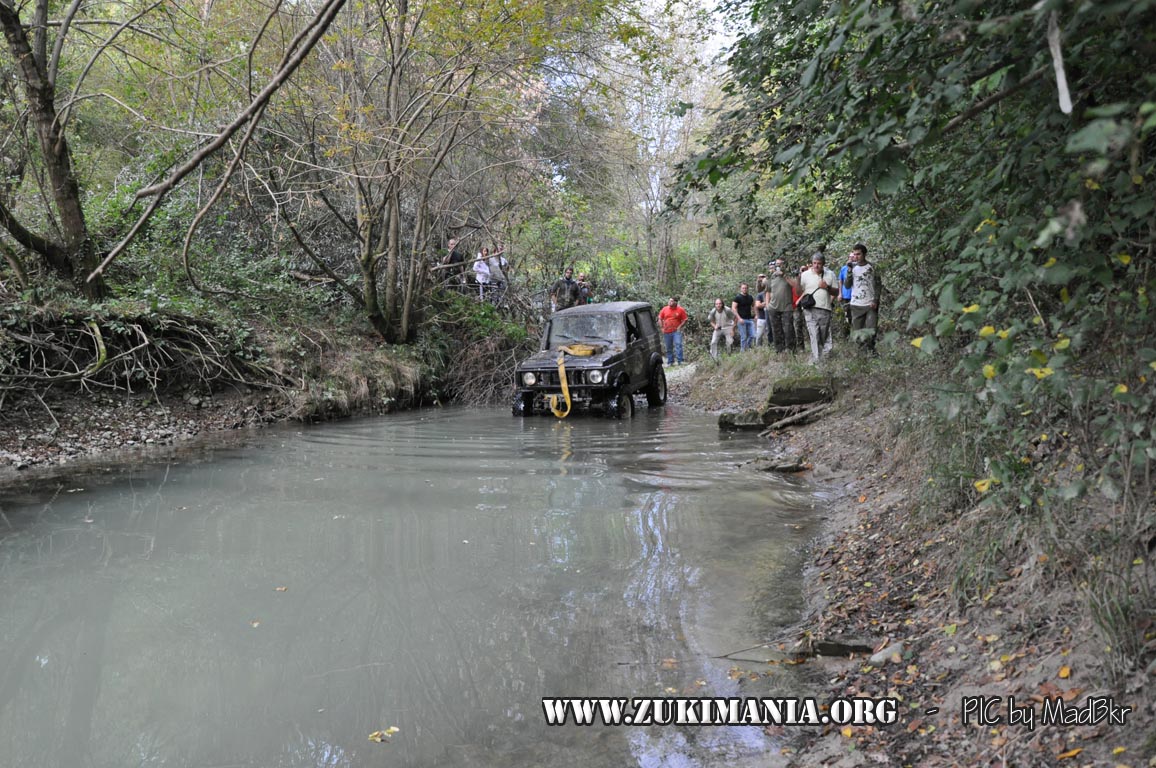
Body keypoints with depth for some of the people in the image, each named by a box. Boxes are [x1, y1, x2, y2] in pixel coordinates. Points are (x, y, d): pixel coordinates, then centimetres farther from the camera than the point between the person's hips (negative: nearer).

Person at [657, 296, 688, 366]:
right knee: (669, 347, 9)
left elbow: (684, 320, 0)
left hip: (676, 331, -3)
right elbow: (660, 319, 12)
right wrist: (662, 327, 3)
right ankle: (670, 362, 19)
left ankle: (680, 361, -19)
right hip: (667, 332, 3)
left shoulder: (680, 310, -2)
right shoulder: (664, 309, 6)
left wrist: (679, 327, -11)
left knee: (678, 344, -18)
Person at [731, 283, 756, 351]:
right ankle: (743, 351, 6)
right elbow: (733, 308, -9)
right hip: (742, 319, -5)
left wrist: (755, 315, 10)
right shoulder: (737, 298, -4)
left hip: (750, 319, 5)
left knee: (752, 335, -1)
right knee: (743, 337, -3)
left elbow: (753, 306, 26)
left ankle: (748, 348, 18)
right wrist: (739, 318, -16)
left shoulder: (750, 297, 12)